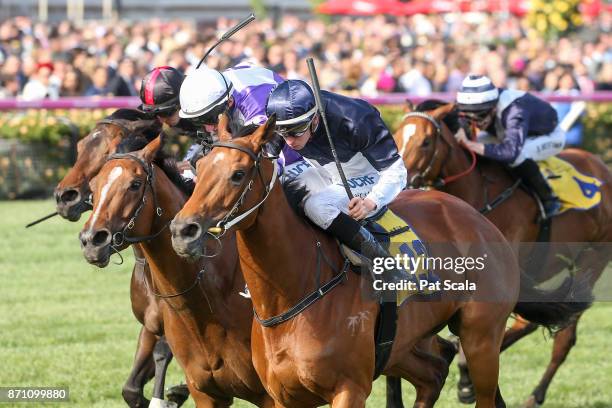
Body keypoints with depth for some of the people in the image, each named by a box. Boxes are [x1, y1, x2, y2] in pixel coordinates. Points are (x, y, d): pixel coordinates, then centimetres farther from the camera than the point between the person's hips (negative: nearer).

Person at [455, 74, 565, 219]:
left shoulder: (516, 112, -43)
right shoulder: (481, 107, -22)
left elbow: (511, 151, -55)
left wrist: (470, 144, -56)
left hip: (551, 136, -8)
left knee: (518, 156, -36)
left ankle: (548, 199, -17)